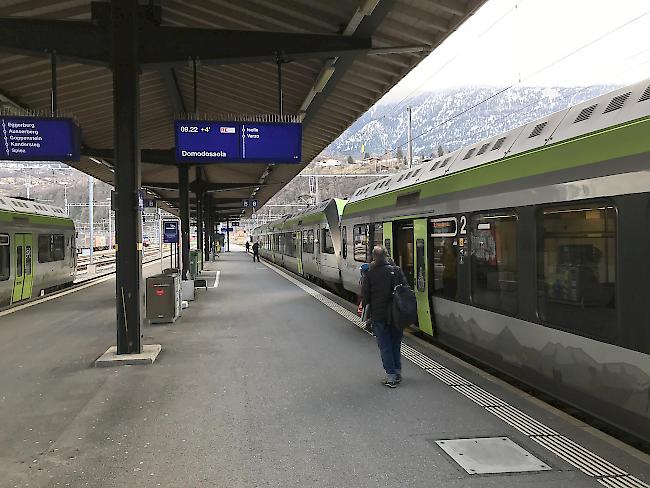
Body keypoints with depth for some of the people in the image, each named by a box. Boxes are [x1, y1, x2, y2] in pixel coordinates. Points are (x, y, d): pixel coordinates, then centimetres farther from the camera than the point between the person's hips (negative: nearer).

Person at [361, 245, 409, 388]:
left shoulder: (370, 274, -10)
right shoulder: (396, 270, -3)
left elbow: (365, 296, -7)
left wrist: (363, 305, 13)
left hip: (379, 316, -3)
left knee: (385, 346, 5)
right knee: (396, 344, 17)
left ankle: (391, 376, 4)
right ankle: (397, 372, 24)